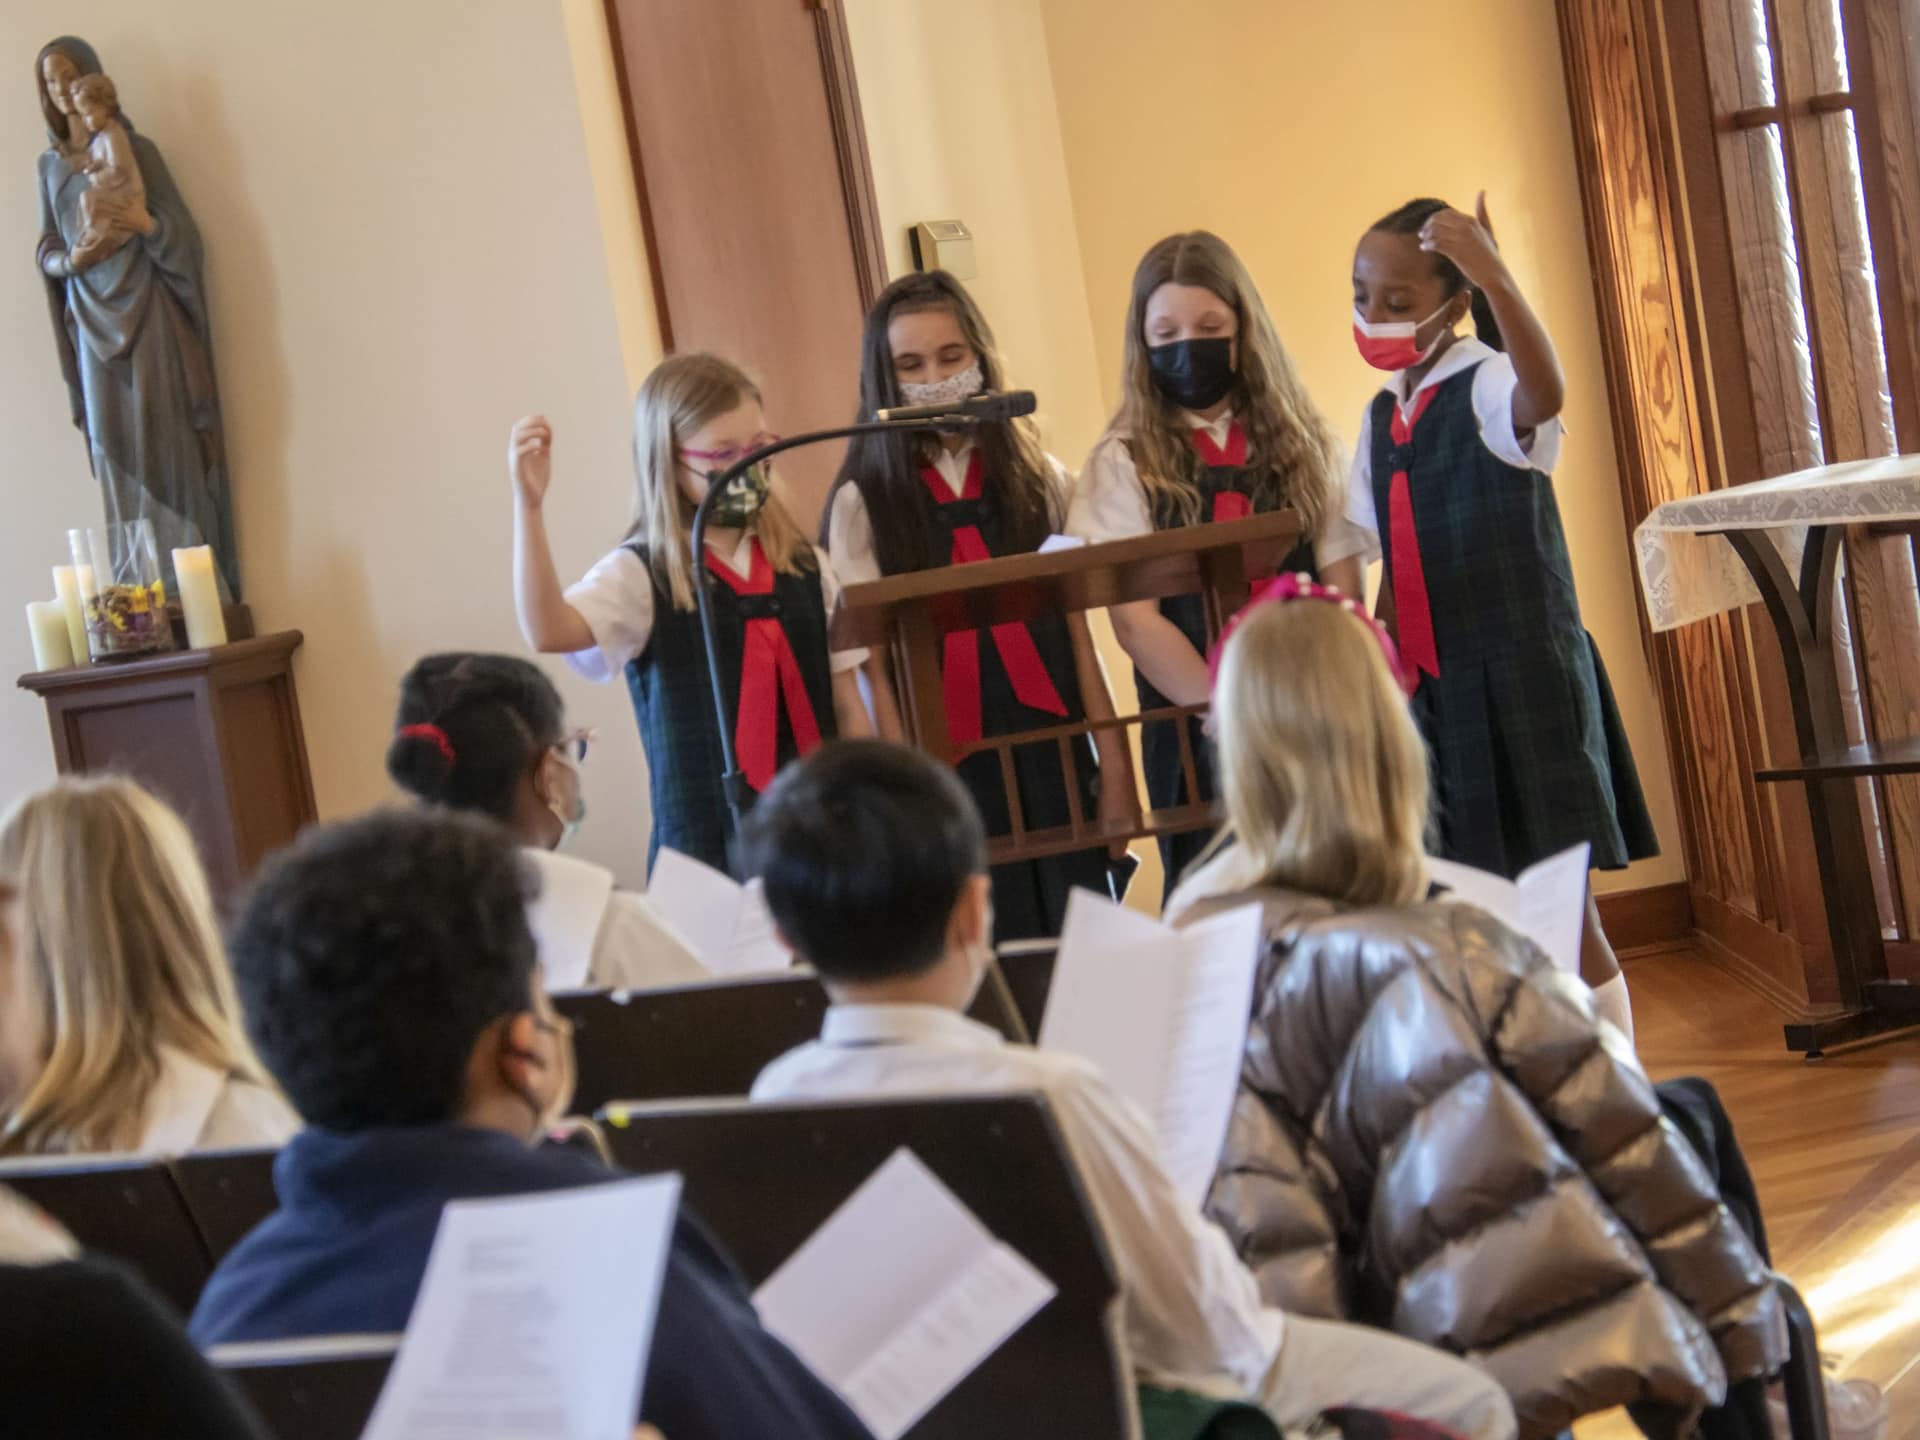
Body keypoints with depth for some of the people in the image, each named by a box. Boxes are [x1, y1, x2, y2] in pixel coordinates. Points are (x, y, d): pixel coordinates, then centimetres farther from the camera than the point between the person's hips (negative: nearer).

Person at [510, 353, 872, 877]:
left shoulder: (805, 567, 8)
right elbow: (549, 631, -23)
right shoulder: (641, 576, -4)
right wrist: (529, 503, -31)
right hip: (710, 845, -4)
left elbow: (846, 704, 12)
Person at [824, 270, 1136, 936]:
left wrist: (1115, 766, 1)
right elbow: (872, 667, -3)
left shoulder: (1036, 479, 9)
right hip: (947, 773, -2)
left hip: (1053, 762, 2)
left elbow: (1077, 633, 7)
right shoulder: (864, 501, 2)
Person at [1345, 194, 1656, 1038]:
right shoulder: (1381, 416, 13)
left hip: (1522, 676, -7)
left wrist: (1493, 274, -44)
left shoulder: (1488, 387, -11)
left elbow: (1545, 394, -36)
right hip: (1435, 687, 7)